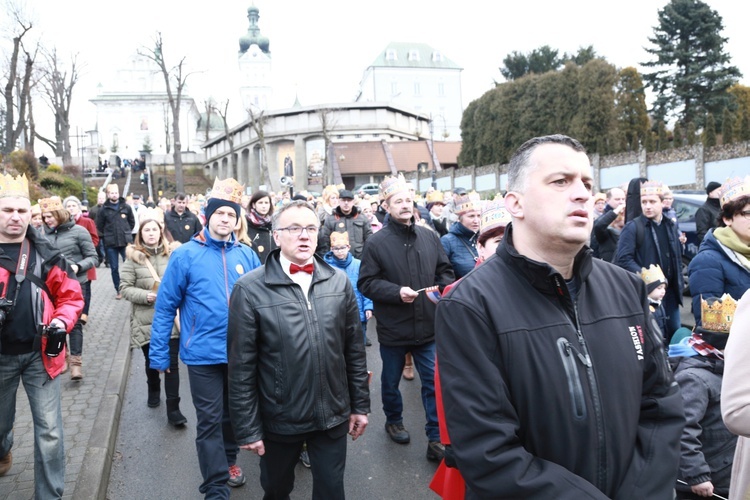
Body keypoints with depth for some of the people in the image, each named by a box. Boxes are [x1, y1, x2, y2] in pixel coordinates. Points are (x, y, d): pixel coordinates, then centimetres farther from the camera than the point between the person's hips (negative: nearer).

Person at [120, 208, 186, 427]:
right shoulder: (133, 257, -2)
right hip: (146, 320, 1)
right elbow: (125, 288, -2)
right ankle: (154, 390, 46)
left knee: (172, 363, -1)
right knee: (152, 360, 17)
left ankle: (173, 409, 6)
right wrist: (146, 295, -16)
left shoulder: (173, 252, -1)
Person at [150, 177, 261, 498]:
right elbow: (165, 307, -5)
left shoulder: (246, 255, 0)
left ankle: (229, 459, 45)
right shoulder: (185, 255, -8)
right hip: (203, 353, -3)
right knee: (210, 421, 3)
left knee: (233, 412, 21)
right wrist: (159, 354, -5)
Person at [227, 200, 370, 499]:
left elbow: (354, 350, 4)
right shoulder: (250, 289, -13)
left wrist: (360, 404, 5)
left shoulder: (339, 282, -2)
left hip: (332, 416, 2)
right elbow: (242, 367, -10)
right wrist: (247, 427, -8)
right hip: (278, 419, -1)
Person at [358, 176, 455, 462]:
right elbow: (366, 283, -10)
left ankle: (436, 439, 18)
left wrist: (444, 286, -9)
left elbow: (445, 271, 11)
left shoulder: (429, 237, 1)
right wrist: (397, 292, -21)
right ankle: (393, 421, 44)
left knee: (434, 383, 5)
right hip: (393, 328, -2)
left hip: (428, 326, 2)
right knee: (391, 381, 19)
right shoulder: (376, 242, -10)